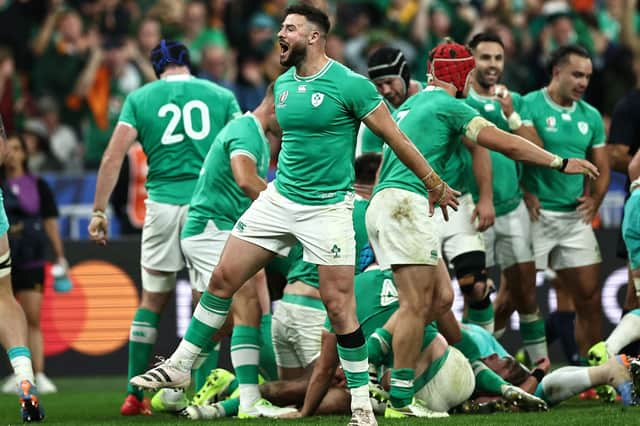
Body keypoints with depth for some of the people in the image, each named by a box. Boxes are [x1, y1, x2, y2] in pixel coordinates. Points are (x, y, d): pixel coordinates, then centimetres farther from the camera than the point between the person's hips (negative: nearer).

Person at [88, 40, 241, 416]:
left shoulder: (140, 99, 9)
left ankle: (135, 396, 9)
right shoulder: (221, 96, 10)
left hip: (163, 203, 1)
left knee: (152, 300, 10)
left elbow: (114, 156, 1)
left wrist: (99, 210, 4)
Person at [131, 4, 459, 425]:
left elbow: (394, 136, -8)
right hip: (279, 199, 6)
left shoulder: (349, 84, -13)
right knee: (223, 279, 3)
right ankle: (180, 366, 14)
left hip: (328, 208, -6)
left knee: (339, 307, -7)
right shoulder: (283, 85, 7)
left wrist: (434, 182, -4)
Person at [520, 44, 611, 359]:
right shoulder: (528, 106, -6)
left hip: (575, 217, 6)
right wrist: (523, 194, -18)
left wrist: (595, 198, 2)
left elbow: (602, 167, 19)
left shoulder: (590, 116, 12)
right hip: (536, 214, -6)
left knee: (589, 296, 6)